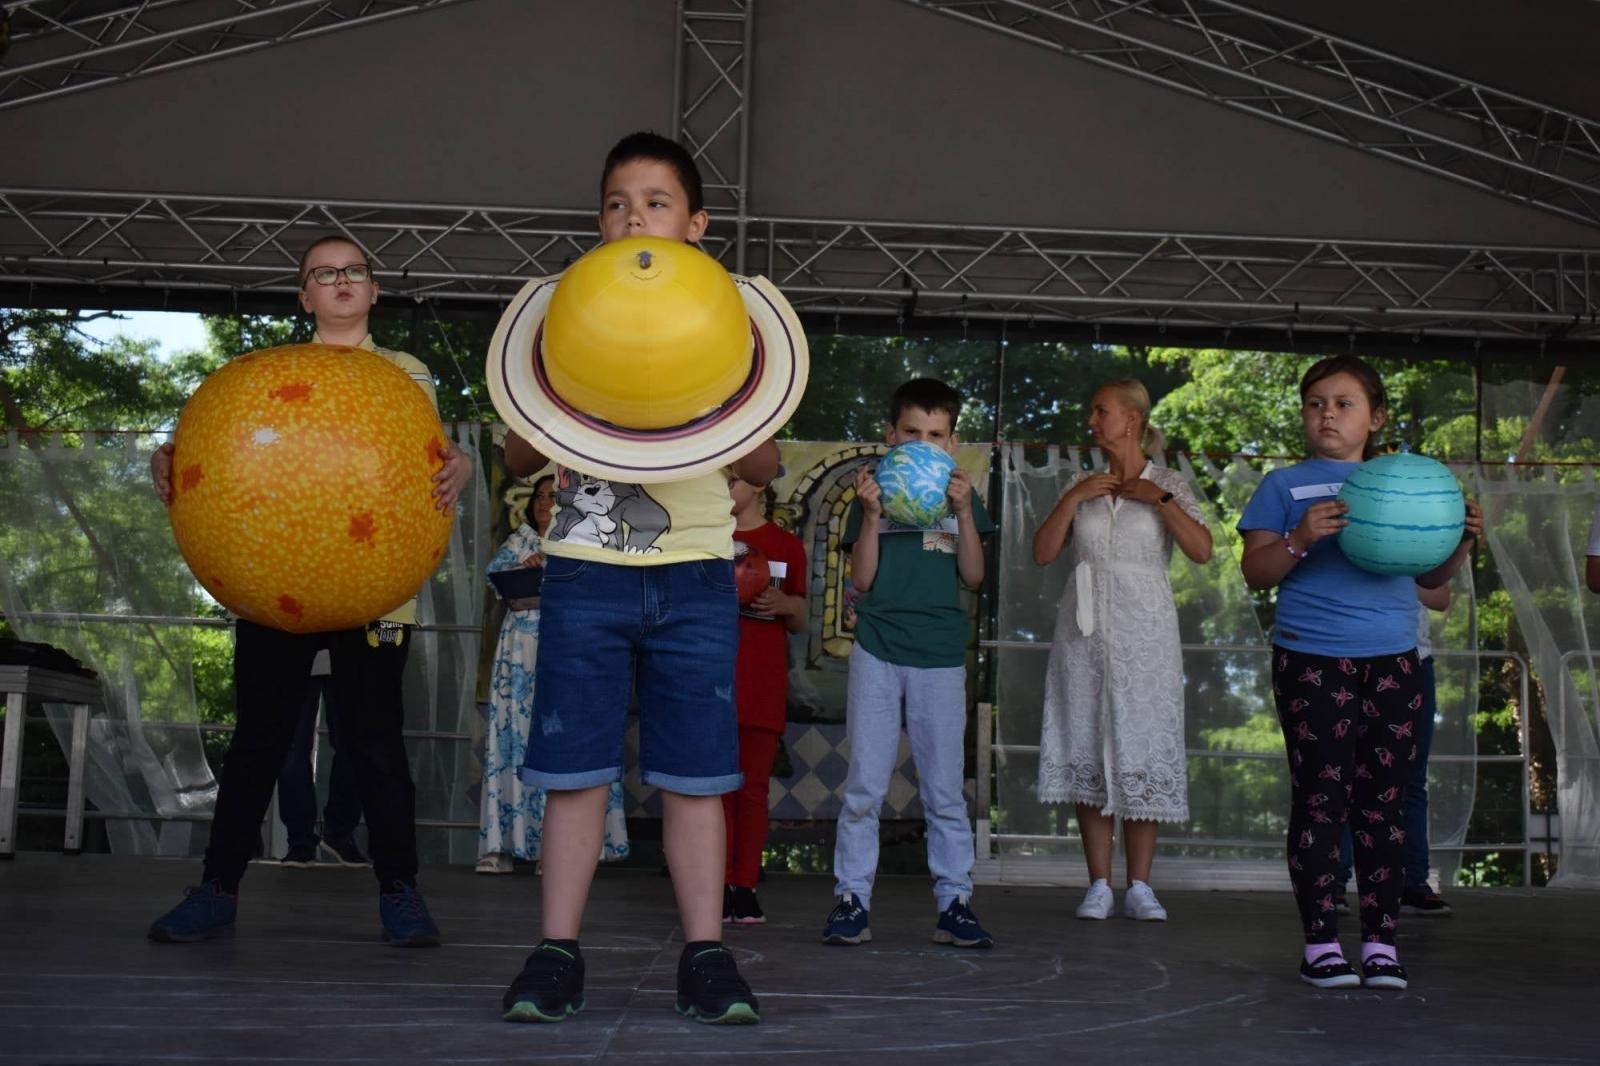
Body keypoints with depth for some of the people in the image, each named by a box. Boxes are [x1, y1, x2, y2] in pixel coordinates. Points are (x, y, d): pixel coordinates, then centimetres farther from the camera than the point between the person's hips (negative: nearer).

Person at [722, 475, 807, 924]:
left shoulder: (787, 545, 10)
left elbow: (800, 623, 15)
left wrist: (784, 604, -7)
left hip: (763, 680, 0)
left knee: (753, 786, 0)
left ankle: (746, 888, 3)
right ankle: (719, 887, 0)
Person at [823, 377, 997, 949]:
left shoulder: (960, 493, 9)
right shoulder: (874, 490, 5)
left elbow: (973, 575, 2)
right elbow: (862, 579, -2)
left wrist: (963, 512, -9)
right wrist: (871, 513, -13)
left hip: (941, 654, 1)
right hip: (877, 650, -1)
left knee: (944, 790, 5)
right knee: (864, 786, 0)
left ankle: (954, 902, 10)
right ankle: (852, 899, 7)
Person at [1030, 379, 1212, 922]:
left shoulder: (1168, 484, 5)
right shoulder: (1080, 483, 13)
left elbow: (1202, 550, -8)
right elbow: (1043, 553, 4)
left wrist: (1159, 498, -11)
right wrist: (1074, 497, -5)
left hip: (1143, 633, -2)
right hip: (1086, 632, 3)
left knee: (1143, 749, -2)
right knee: (1088, 752, 1)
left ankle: (1140, 886, 5)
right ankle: (1099, 885, 7)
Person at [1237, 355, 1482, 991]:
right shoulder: (1285, 486, 7)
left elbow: (1431, 576, 17)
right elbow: (1255, 572, 0)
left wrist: (1463, 539, -2)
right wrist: (1300, 539, -18)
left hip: (1393, 660, 3)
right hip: (1312, 659, -3)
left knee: (1383, 801, 4)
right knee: (1320, 798, -2)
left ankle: (1381, 942, 10)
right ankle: (1321, 943, 5)